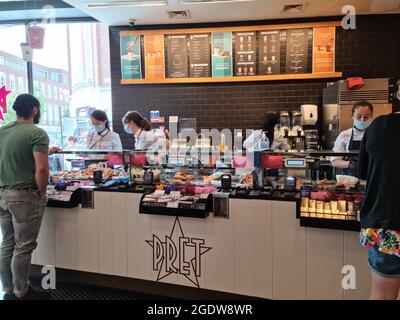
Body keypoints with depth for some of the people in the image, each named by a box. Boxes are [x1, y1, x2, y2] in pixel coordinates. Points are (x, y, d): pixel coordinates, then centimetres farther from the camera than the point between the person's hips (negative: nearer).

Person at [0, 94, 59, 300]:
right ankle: (20, 293, 17)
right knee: (23, 247, 5)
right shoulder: (37, 133, -13)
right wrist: (42, 192, -8)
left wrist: (44, 152, 29)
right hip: (24, 196, -7)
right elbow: (41, 169, -22)